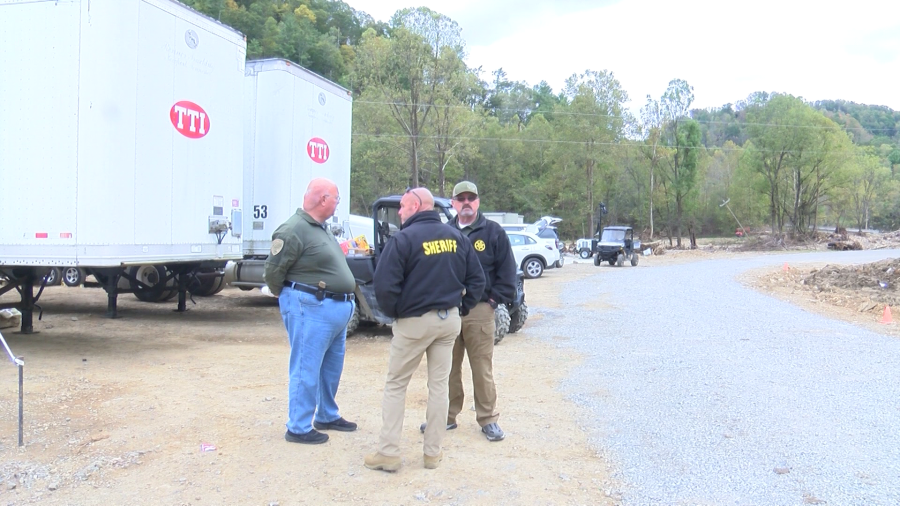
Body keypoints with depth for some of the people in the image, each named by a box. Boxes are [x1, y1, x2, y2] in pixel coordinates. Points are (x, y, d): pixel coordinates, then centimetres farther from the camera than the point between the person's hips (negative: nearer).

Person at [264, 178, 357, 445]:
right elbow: (273, 270, -13)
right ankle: (298, 428, 10)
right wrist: (288, 298, -1)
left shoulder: (320, 228, 15)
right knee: (306, 370, -1)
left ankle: (327, 416, 35)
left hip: (337, 308, 10)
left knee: (332, 368, 19)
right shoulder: (294, 230, -16)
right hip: (311, 309, -10)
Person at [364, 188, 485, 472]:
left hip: (414, 321, -5)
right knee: (439, 385, 13)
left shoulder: (404, 239, -14)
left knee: (395, 386, 8)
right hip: (449, 320, 5)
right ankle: (433, 452, 19)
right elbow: (476, 279, 6)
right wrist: (461, 307, 14)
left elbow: (385, 285, -19)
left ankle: (388, 453, 8)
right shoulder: (456, 237, 4)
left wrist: (393, 312, -2)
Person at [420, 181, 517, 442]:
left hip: (479, 310, -3)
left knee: (482, 367, 2)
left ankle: (488, 419, 14)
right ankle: (447, 415, 23)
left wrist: (495, 299, -5)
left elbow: (507, 270, 1)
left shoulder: (494, 232, 2)